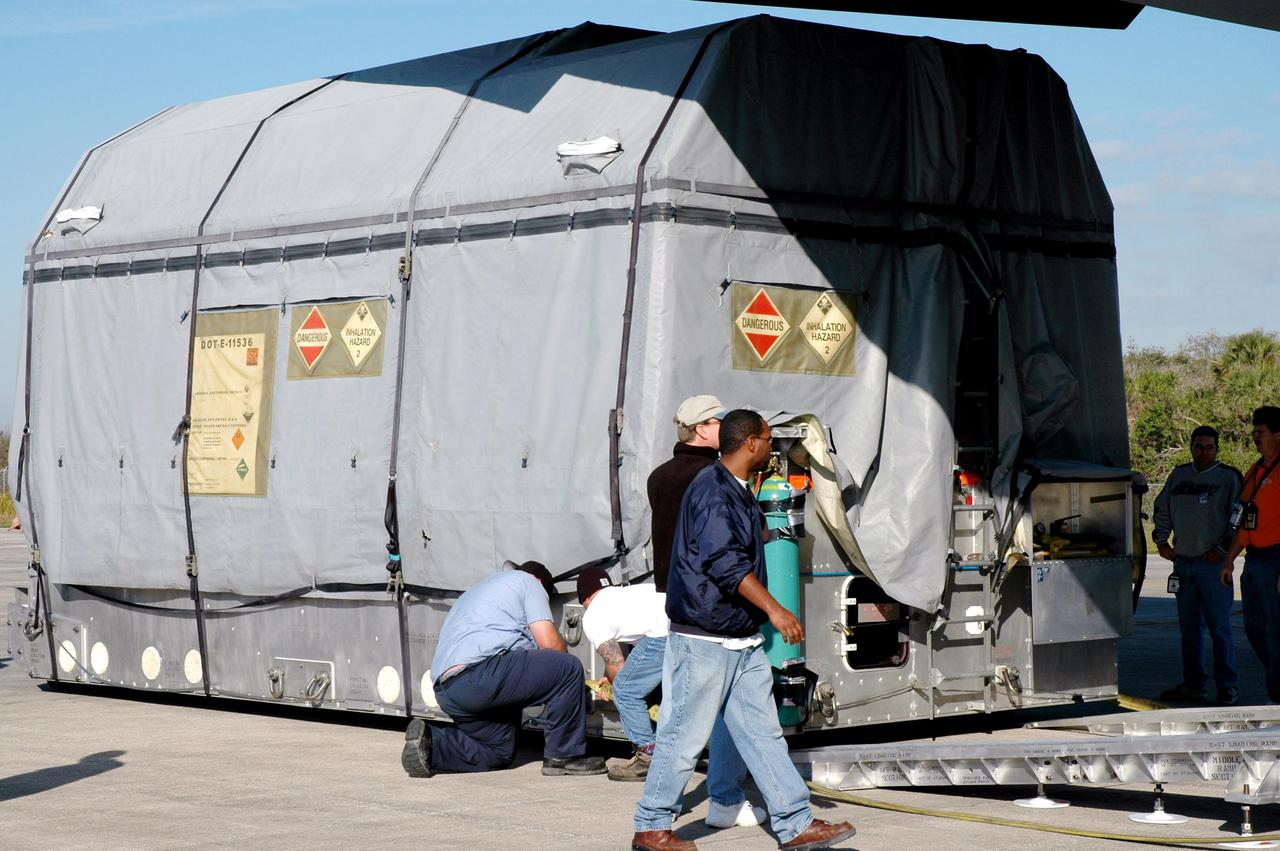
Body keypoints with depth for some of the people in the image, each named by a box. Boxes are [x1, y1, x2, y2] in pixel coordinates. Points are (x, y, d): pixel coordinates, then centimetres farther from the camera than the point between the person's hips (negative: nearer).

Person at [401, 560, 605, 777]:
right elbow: (549, 643, 2)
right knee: (568, 668, -4)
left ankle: (429, 741, 5)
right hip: (479, 673, -10)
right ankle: (564, 756, -2)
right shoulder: (528, 582, 13)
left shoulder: (477, 590, 40)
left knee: (500, 753, 21)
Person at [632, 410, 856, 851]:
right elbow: (724, 560, -26)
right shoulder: (712, 488, -16)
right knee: (685, 736, -1)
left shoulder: (737, 492, 16)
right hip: (704, 639, -10)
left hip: (742, 641, 10)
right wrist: (773, 607, -29)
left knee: (763, 732, 8)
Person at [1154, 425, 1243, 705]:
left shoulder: (1228, 477, -4)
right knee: (1189, 627, 10)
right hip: (1182, 562, 6)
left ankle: (1228, 687, -2)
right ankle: (1193, 685, 17)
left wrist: (1223, 549, -11)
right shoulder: (1179, 475, 12)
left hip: (1213, 564, -6)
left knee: (1219, 627, -6)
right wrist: (1161, 540, 11)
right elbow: (1162, 509, 22)